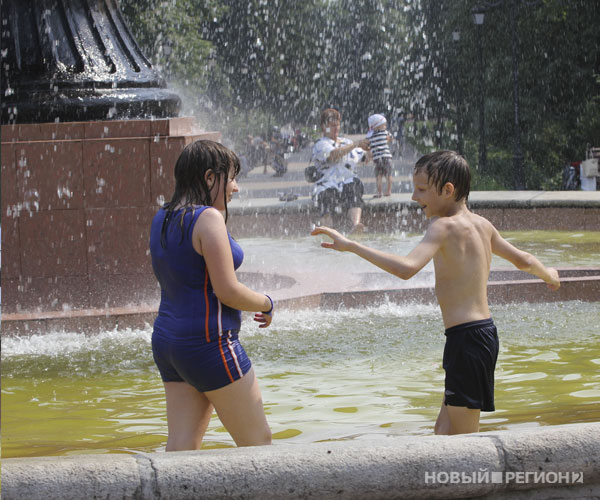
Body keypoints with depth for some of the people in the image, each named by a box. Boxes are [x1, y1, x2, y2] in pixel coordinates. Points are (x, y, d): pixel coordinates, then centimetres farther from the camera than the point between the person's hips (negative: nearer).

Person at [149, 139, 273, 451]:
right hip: (208, 342, -8)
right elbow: (228, 292, -17)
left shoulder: (163, 219, 11)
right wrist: (266, 304, 0)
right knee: (257, 441, 2)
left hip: (167, 340, 8)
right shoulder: (209, 218, -15)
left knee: (182, 443, 5)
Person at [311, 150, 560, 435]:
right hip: (484, 332, 9)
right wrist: (548, 274, 48)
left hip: (465, 337, -9)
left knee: (460, 437, -6)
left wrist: (351, 246, -29)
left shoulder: (445, 227, -14)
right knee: (445, 430, 16)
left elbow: (406, 268, -30)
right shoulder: (482, 225, 12)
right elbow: (523, 260, 26)